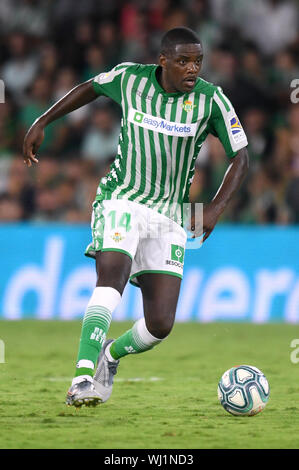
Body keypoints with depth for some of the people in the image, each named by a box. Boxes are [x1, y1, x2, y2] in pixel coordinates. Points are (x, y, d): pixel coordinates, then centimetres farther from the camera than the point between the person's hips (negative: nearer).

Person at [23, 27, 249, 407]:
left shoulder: (211, 100, -7)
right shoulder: (129, 77, -5)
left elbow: (240, 158, -2)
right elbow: (91, 87, 16)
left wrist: (215, 209, -15)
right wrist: (41, 123, 16)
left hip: (169, 218, 2)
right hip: (121, 201, -2)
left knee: (160, 325, -5)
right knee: (111, 277, -31)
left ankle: (112, 354, 29)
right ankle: (83, 378, -38)